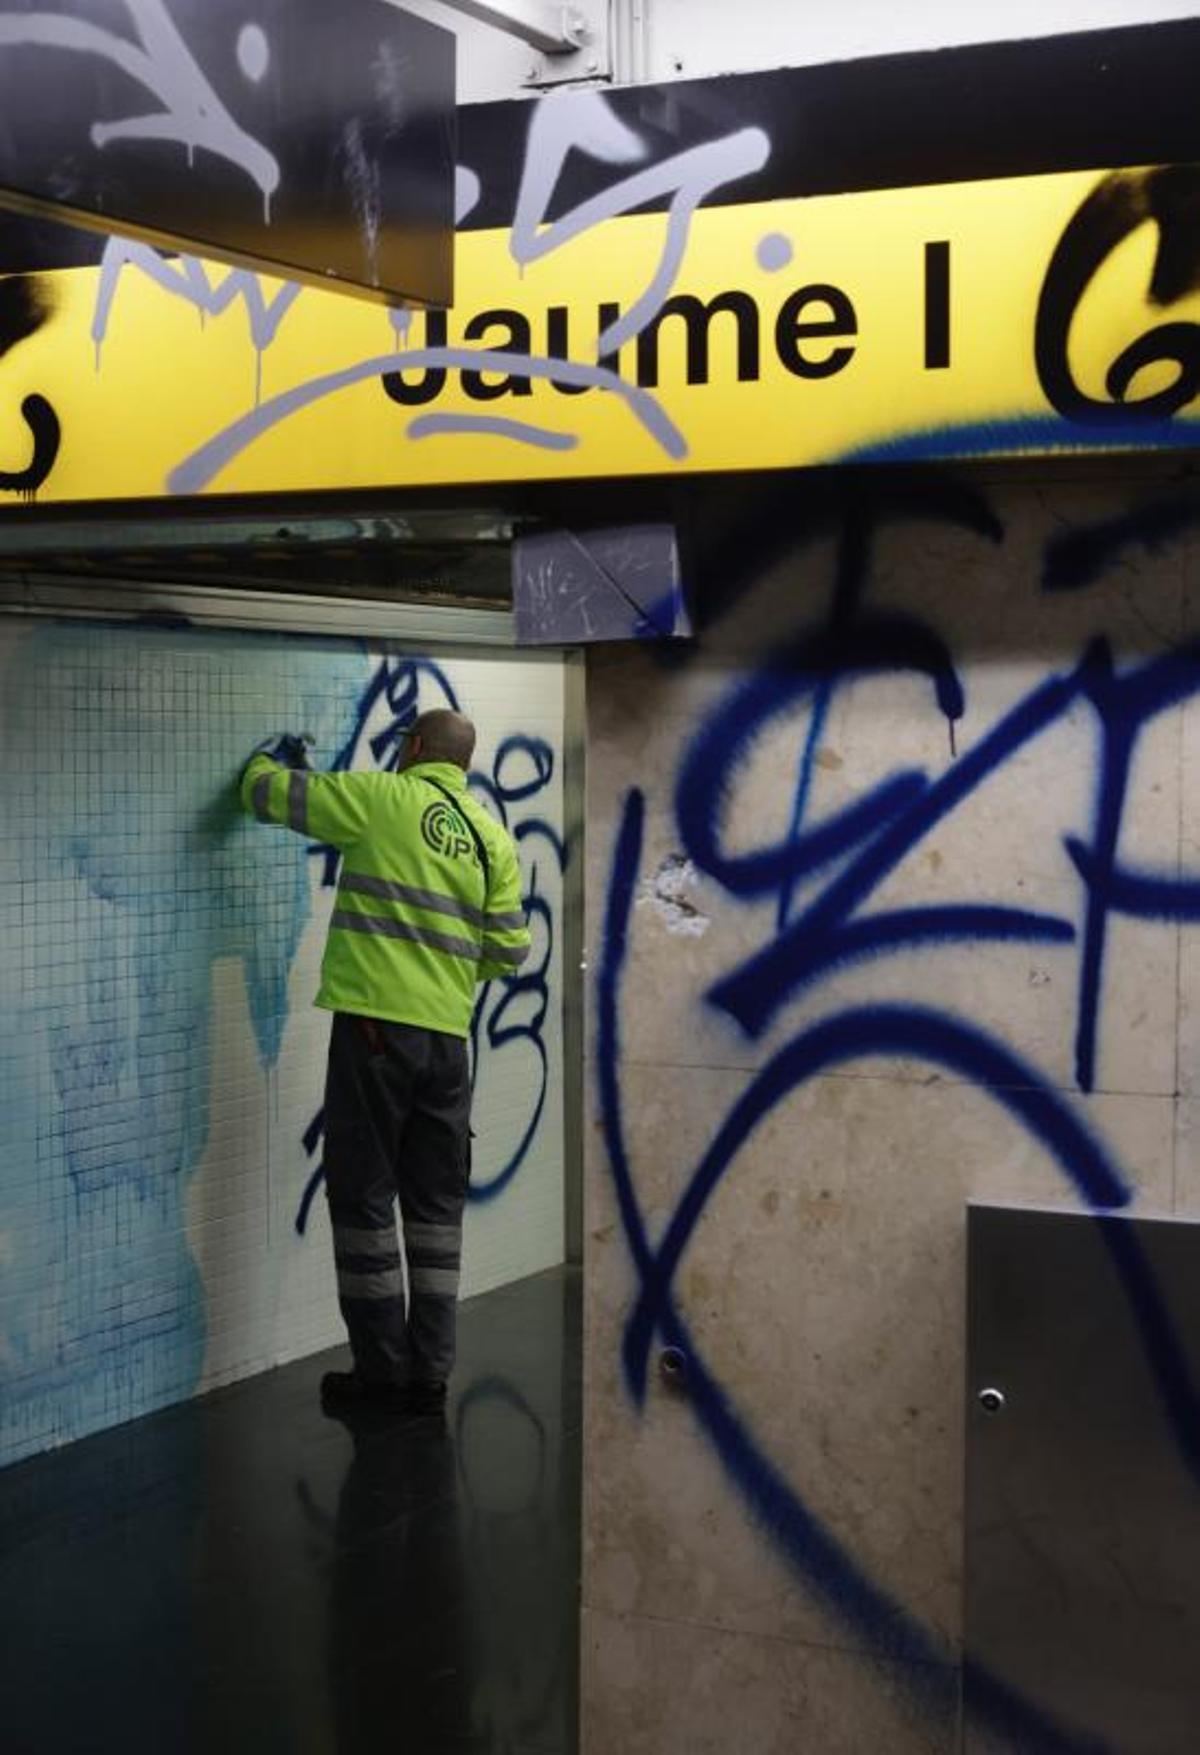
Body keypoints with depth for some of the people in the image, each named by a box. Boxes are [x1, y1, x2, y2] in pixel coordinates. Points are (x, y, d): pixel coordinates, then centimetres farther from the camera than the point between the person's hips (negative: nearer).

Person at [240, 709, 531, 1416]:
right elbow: (509, 952, 7)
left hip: (375, 1024, -4)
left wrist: (275, 759, 28)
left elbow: (266, 794, 5)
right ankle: (429, 1377, 13)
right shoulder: (494, 838, 10)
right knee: (436, 1205, 10)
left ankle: (382, 1374, 5)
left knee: (364, 1199, 3)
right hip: (447, 1037, 5)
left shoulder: (381, 798, -2)